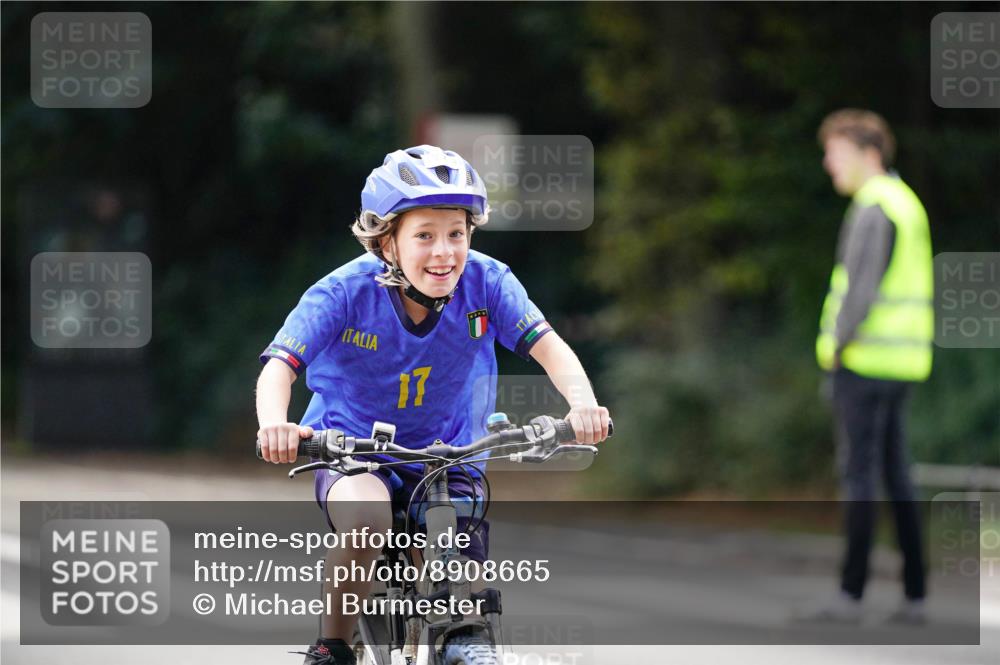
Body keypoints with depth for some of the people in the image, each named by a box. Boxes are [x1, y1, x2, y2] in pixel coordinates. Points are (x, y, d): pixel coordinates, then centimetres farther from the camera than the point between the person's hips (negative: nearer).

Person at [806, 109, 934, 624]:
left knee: (860, 475, -7)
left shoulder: (873, 211, -13)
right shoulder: (907, 205, 17)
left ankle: (852, 593, -6)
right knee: (895, 476, 10)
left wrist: (836, 345, -10)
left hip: (864, 358, -9)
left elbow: (862, 288, -21)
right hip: (902, 364, 9)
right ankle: (915, 595, 9)